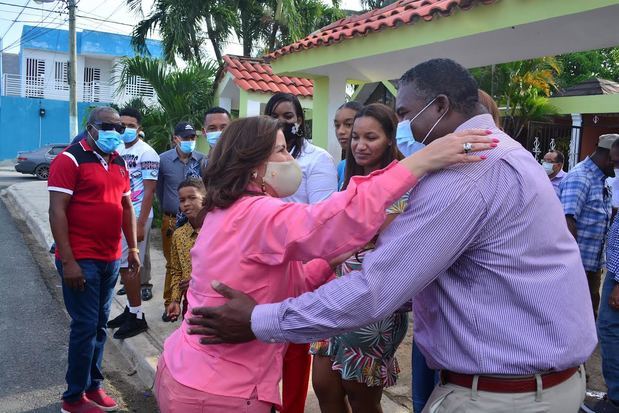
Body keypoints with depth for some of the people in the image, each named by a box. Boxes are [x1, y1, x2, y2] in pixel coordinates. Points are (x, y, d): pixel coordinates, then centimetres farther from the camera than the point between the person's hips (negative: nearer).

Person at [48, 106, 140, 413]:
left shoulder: (119, 163, 12)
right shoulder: (70, 159, -10)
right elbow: (57, 212, -15)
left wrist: (133, 249, 13)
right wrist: (67, 261, -19)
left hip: (111, 259, 7)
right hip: (81, 260, -7)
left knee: (100, 325, 14)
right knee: (85, 326, 0)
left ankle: (93, 387, 29)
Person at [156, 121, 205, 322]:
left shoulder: (201, 159, -5)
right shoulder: (163, 159, -3)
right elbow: (158, 188, 9)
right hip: (171, 220, 1)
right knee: (172, 264, 12)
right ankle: (170, 303, 24)